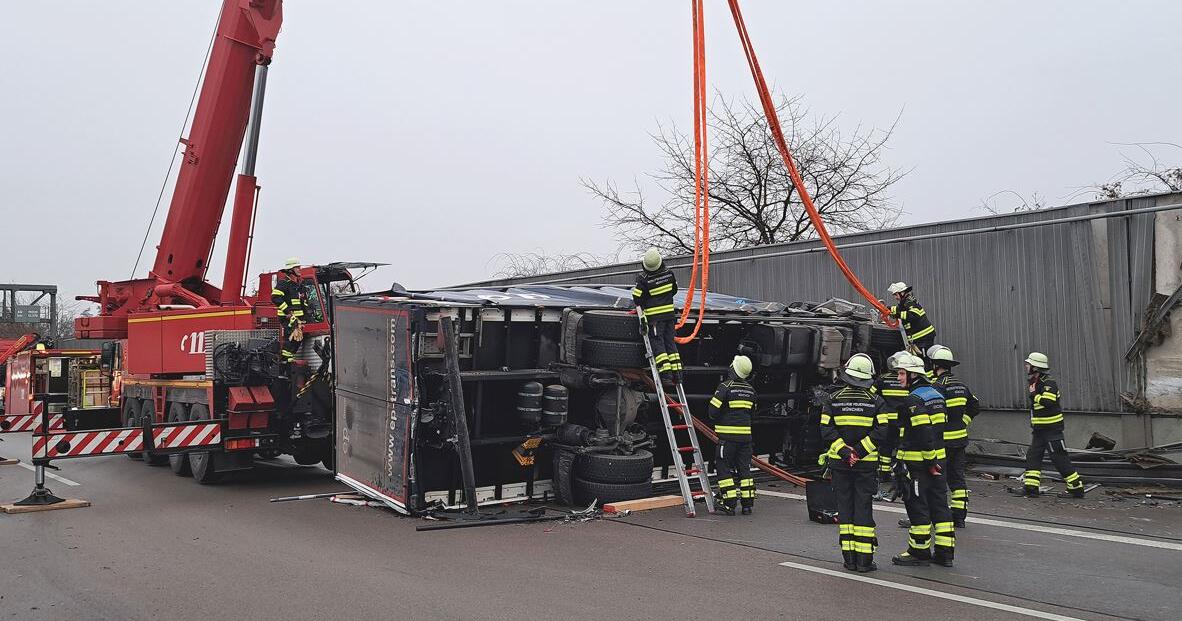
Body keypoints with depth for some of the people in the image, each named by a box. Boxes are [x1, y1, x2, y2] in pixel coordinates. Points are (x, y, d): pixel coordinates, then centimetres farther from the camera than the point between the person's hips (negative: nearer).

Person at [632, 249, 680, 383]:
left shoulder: (642, 278, -14)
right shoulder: (668, 273, -1)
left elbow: (637, 299, -11)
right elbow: (674, 290, 15)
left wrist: (641, 317, -2)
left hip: (654, 316, -4)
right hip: (670, 313, 5)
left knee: (657, 343, -2)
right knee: (670, 342, 9)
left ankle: (666, 372, -13)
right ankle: (677, 374, 6)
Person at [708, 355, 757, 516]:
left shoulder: (726, 386, -12)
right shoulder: (750, 389, 8)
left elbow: (712, 410, -13)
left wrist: (716, 419, 8)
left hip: (728, 435, -6)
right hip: (746, 433, 6)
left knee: (723, 466, 3)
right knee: (744, 467, 11)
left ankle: (729, 503, 0)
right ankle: (747, 504, 12)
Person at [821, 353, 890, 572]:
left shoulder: (833, 399, 1)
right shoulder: (875, 401, -1)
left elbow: (827, 430, -7)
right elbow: (881, 431, -10)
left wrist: (844, 451, -10)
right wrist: (859, 451, -11)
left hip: (839, 463, 1)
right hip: (867, 464, -1)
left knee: (845, 507, 8)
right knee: (864, 508, 3)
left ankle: (849, 558, 10)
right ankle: (864, 559, 2)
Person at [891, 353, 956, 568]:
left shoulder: (914, 399, -16)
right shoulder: (935, 394, 13)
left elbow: (923, 432, -23)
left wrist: (930, 460, -19)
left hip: (917, 462, -9)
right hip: (937, 459, 9)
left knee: (917, 507, 0)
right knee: (939, 504, 11)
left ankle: (920, 552, 8)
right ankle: (944, 552, 16)